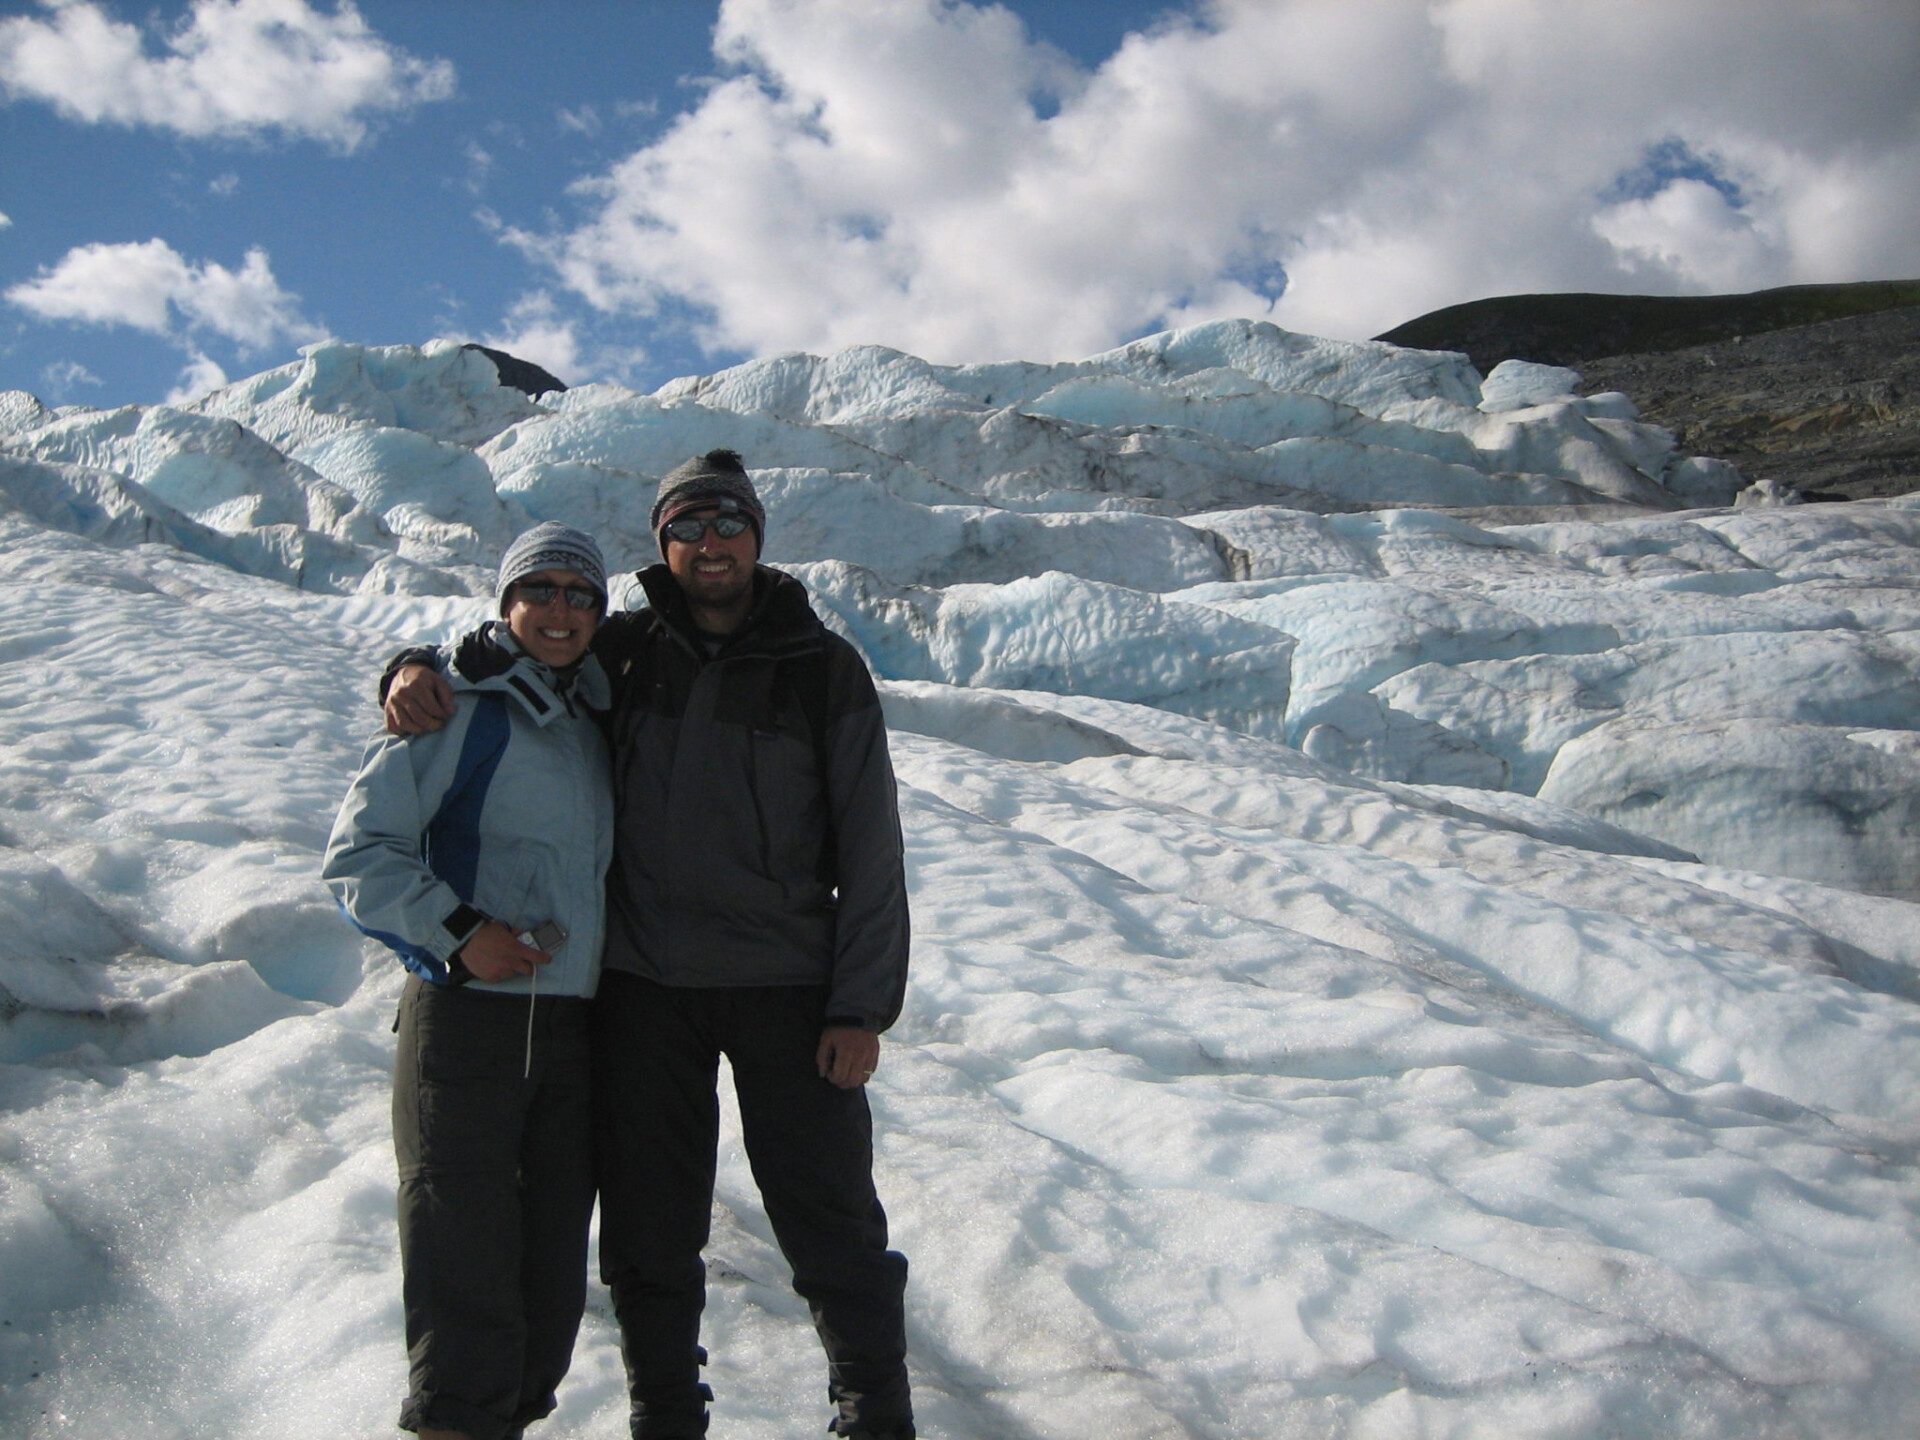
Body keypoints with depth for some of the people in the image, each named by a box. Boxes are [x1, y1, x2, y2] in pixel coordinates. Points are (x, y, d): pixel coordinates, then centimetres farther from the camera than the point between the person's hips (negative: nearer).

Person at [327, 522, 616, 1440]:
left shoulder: (597, 729, 16)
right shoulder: (458, 713, -3)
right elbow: (356, 853, -8)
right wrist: (457, 931, -17)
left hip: (573, 1029, 6)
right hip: (465, 1019, -6)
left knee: (553, 1261, 9)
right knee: (463, 1246, -5)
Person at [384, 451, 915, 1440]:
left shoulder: (825, 669, 0)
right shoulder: (621, 651, 6)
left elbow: (870, 849, -2)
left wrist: (862, 1005, -7)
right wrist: (414, 672, -5)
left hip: (784, 986, -2)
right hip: (642, 987, 2)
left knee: (832, 1228, 2)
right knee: (649, 1235, 10)